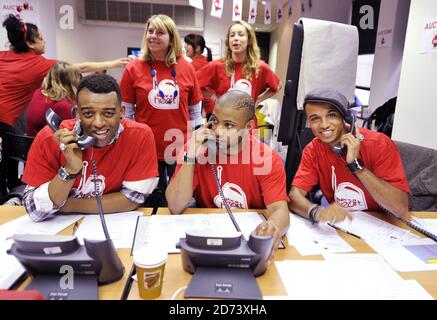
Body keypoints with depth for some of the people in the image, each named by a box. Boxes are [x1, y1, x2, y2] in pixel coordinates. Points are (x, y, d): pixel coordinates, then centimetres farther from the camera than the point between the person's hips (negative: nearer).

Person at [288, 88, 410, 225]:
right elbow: (294, 196, -16)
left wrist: (356, 164, -28)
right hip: (340, 224, 1)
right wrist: (317, 212, -36)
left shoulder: (379, 144, -17)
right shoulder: (313, 150, -7)